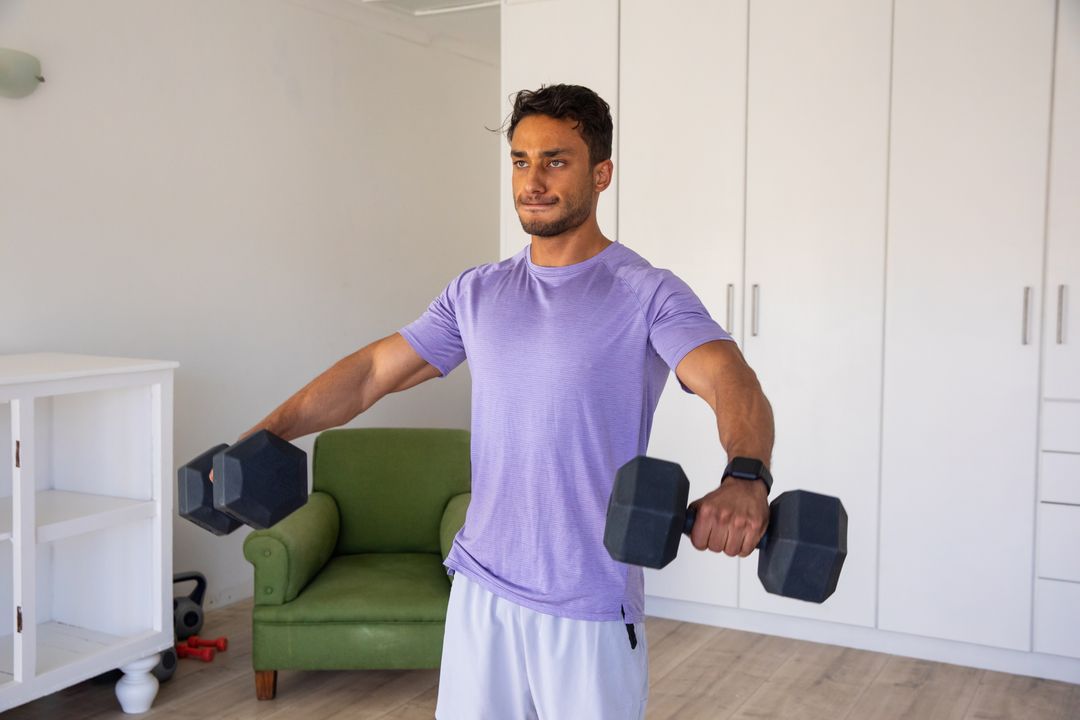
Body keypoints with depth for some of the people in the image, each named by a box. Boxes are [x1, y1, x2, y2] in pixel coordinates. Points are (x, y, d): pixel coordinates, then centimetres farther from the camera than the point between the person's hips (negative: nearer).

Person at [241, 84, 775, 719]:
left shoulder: (647, 295, -10)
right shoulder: (478, 293, 7)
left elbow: (731, 381, -27)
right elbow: (375, 370, 9)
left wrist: (746, 476, -48)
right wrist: (267, 432, 0)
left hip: (590, 606, -4)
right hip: (481, 589, 5)